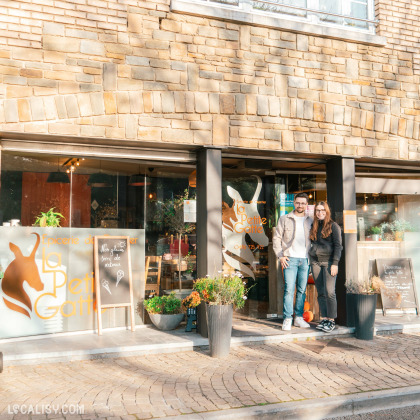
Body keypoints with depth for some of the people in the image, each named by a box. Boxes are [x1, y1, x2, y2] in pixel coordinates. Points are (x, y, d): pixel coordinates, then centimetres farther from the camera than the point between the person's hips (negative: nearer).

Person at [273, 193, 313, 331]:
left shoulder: (310, 221, 12)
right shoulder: (284, 219, 5)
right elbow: (276, 238, 4)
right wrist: (280, 256, -5)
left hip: (305, 259, 3)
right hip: (290, 259, -3)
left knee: (302, 290, 6)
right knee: (289, 289, -8)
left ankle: (299, 317, 16)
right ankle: (287, 319, -2)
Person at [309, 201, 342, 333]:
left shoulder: (333, 226, 0)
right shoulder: (313, 226, 15)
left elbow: (338, 245, -4)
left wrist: (335, 263, -12)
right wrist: (310, 260, 11)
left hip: (329, 261, -5)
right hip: (315, 261, 5)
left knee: (329, 292, -9)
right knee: (320, 292, 6)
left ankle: (331, 321, -1)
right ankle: (323, 318, 11)